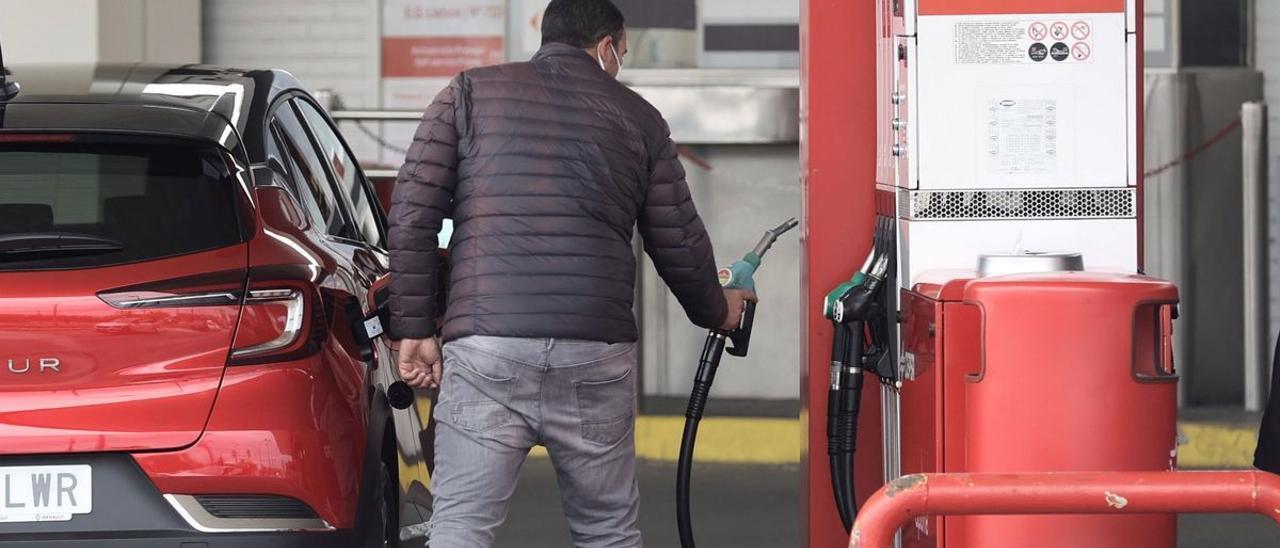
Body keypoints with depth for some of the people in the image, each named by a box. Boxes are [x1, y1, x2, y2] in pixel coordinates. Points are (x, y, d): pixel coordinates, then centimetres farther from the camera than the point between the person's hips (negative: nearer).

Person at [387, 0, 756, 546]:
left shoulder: (469, 93, 12)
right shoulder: (636, 117, 14)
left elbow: (411, 215, 3)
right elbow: (680, 244, 16)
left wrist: (415, 327, 7)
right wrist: (716, 310, 35)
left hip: (485, 346, -1)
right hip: (597, 355, 1)